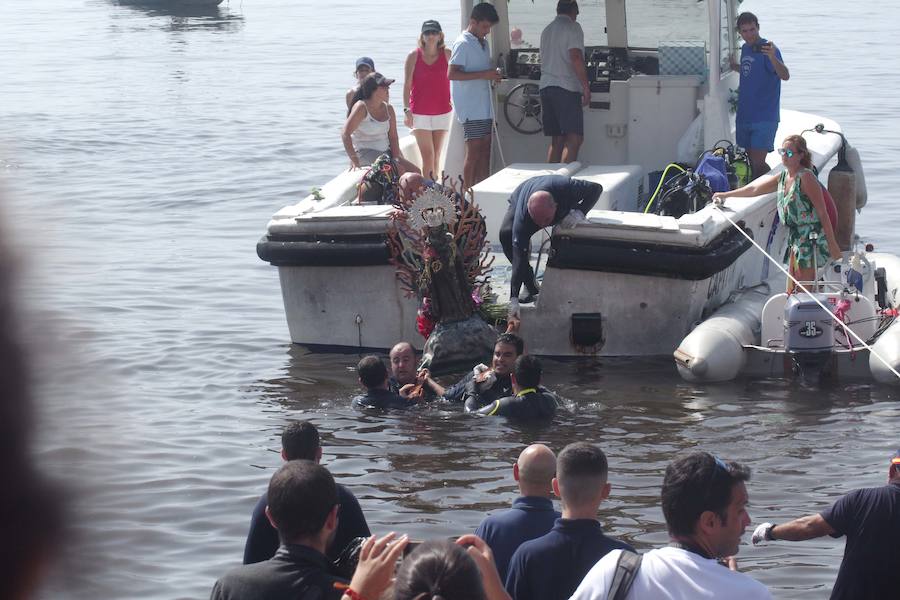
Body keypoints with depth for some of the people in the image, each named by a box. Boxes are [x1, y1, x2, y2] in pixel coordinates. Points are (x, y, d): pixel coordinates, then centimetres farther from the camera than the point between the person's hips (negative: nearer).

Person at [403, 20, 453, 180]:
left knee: (436, 155, 7)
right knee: (427, 155, -9)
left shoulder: (447, 54, 2)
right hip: (420, 112, -2)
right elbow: (407, 85, -3)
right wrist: (406, 109, -8)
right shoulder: (414, 56, -3)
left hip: (442, 111, 2)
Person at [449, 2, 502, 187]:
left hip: (484, 106, 9)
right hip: (470, 107, -9)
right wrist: (483, 74, -22)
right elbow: (452, 74, -19)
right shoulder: (463, 44, -10)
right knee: (474, 150, -10)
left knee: (485, 150, 6)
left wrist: (493, 75, 13)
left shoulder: (483, 44, 17)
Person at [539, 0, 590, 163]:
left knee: (556, 141, 9)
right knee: (574, 139, -13)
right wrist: (586, 87, -14)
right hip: (567, 88, -8)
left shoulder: (546, 30, 20)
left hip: (546, 87, 8)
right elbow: (576, 58, -16)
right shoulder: (572, 28, -5)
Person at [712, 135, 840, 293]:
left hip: (811, 239, -9)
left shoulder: (806, 177, -13)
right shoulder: (783, 177, 11)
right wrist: (726, 195, 34)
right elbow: (755, 189, 26)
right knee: (792, 292, 8)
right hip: (795, 241, 9)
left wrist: (832, 245, -16)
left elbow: (822, 212, -15)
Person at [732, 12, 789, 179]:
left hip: (765, 117, -8)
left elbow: (785, 76, -30)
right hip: (744, 116, 8)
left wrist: (772, 57, -46)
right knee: (750, 161, 12)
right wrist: (735, 66, 14)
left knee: (758, 163, -14)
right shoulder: (745, 48, 11)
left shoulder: (767, 48, -14)